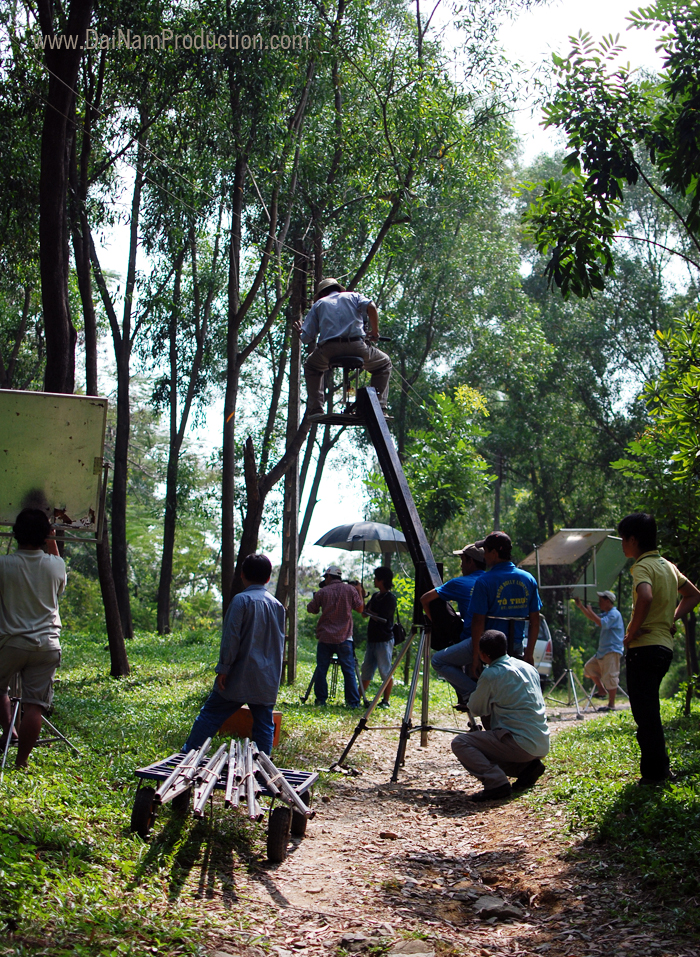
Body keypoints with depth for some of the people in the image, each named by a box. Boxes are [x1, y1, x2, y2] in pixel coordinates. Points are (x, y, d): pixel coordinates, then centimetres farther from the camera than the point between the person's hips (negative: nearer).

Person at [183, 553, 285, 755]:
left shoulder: (242, 600, -9)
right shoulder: (277, 605, 9)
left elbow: (231, 637, -13)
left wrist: (223, 668, -9)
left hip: (240, 677, -5)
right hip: (268, 681, 5)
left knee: (210, 716, 4)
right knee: (264, 725, 8)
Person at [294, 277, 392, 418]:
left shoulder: (319, 304, 23)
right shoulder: (353, 296, 23)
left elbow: (306, 338, 14)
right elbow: (370, 307, -2)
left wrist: (300, 332, 37)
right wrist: (375, 331, 11)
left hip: (328, 349, 1)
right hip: (357, 347, -1)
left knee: (311, 367, 33)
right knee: (384, 364, 26)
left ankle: (315, 408, 18)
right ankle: (378, 405, 10)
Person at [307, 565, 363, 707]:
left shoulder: (322, 592, 0)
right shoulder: (350, 590, 1)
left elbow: (311, 609, 10)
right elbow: (360, 608, 6)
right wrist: (360, 592, 18)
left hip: (325, 638, 0)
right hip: (344, 638, 0)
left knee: (321, 670, 8)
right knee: (349, 671, 3)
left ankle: (321, 700, 8)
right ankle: (353, 702, 0)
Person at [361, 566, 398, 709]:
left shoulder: (390, 598, -11)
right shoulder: (376, 595, 15)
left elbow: (380, 617, -18)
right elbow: (364, 612, 13)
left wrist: (369, 611, -4)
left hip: (384, 640, -9)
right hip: (372, 638, 9)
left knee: (385, 672, -2)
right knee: (366, 670, 11)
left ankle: (385, 701, 4)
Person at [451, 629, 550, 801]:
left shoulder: (490, 675, -9)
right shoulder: (528, 667, 12)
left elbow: (476, 708, 6)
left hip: (520, 744, -8)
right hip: (542, 745, 8)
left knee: (460, 743, -6)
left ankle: (496, 783, -19)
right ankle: (527, 767, 10)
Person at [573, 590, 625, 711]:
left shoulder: (614, 614, -13)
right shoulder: (606, 614, 19)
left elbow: (602, 623, -26)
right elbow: (593, 619, 28)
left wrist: (590, 611, -17)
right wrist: (580, 606, 19)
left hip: (612, 651, -10)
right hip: (602, 651, 11)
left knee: (610, 677, -9)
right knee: (589, 667, 13)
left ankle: (611, 704, -6)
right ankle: (602, 690, 18)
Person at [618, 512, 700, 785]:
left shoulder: (643, 566, -13)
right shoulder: (668, 566, 15)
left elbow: (645, 598, -32)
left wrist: (631, 632, -20)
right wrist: (671, 620, 15)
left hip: (645, 647, -9)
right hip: (664, 646, 9)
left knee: (644, 712, -4)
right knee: (648, 711, 18)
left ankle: (654, 772, -2)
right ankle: (660, 766, 22)